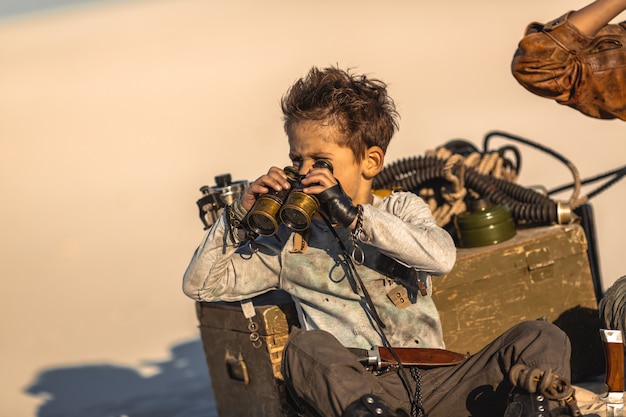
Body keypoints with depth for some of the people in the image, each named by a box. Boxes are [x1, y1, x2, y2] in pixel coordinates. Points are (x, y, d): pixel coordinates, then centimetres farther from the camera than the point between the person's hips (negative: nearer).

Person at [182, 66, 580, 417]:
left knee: (543, 338, -18)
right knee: (307, 347, -33)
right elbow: (200, 285, 17)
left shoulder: (401, 209, 15)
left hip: (433, 381, 1)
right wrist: (239, 216, 4)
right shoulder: (288, 243, 16)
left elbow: (442, 256, -9)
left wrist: (351, 214, -14)